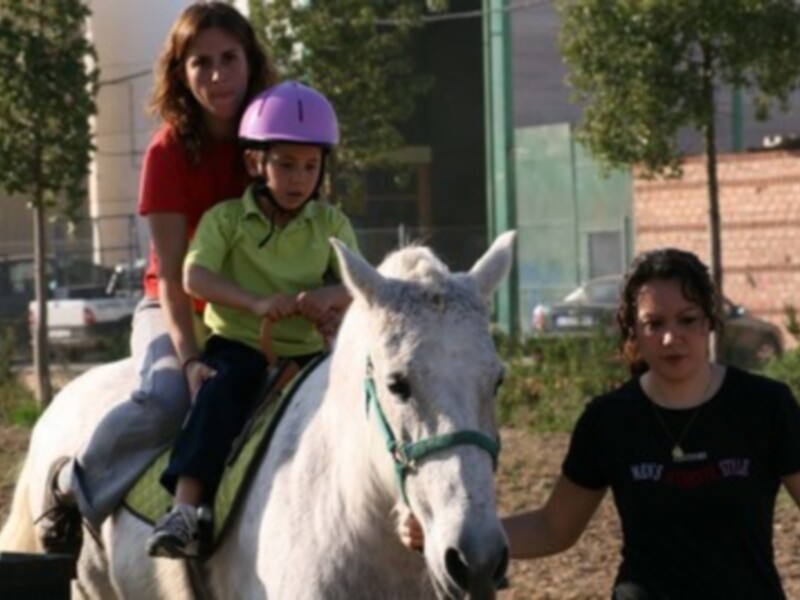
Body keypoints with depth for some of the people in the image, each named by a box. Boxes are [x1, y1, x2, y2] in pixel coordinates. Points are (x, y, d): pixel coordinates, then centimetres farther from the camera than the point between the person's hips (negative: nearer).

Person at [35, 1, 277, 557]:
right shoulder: (170, 152, -13)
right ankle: (74, 483, -10)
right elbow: (173, 272, -17)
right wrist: (190, 359, -29)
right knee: (165, 398, -35)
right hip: (176, 311, -4)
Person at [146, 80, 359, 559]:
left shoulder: (331, 225, 8)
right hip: (235, 345, -3)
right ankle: (185, 507, -42)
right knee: (219, 393, -32)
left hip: (304, 352, 3)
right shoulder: (226, 219, 1)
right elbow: (195, 276, -13)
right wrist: (256, 303, -29)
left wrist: (331, 298, -23)